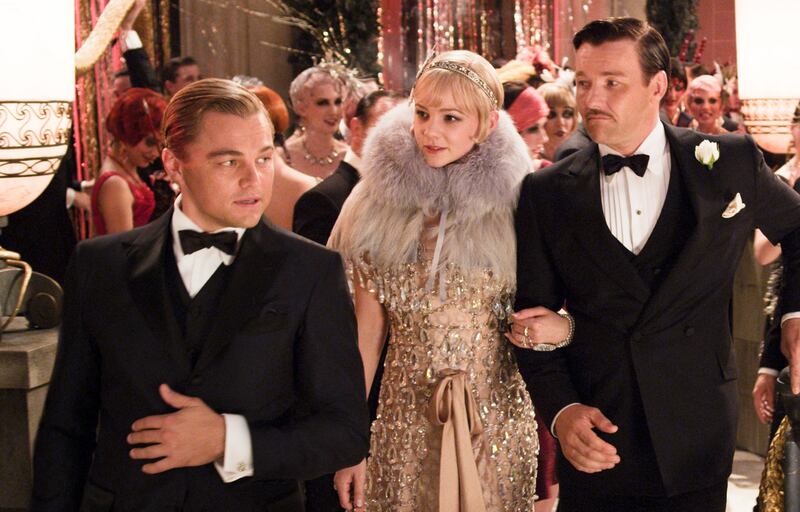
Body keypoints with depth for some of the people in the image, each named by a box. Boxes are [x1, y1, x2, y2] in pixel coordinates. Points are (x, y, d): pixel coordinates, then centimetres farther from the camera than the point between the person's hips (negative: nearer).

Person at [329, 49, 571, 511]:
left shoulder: (516, 203, -4)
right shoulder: (378, 205, -2)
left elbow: (546, 311, 6)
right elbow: (367, 332, 2)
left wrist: (559, 326, -17)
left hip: (497, 418, 0)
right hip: (405, 422, 1)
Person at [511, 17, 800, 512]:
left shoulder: (731, 163, -2)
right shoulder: (547, 193, -1)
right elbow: (533, 313, 2)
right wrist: (560, 407, -12)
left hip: (696, 437, 0)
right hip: (594, 440, 1)